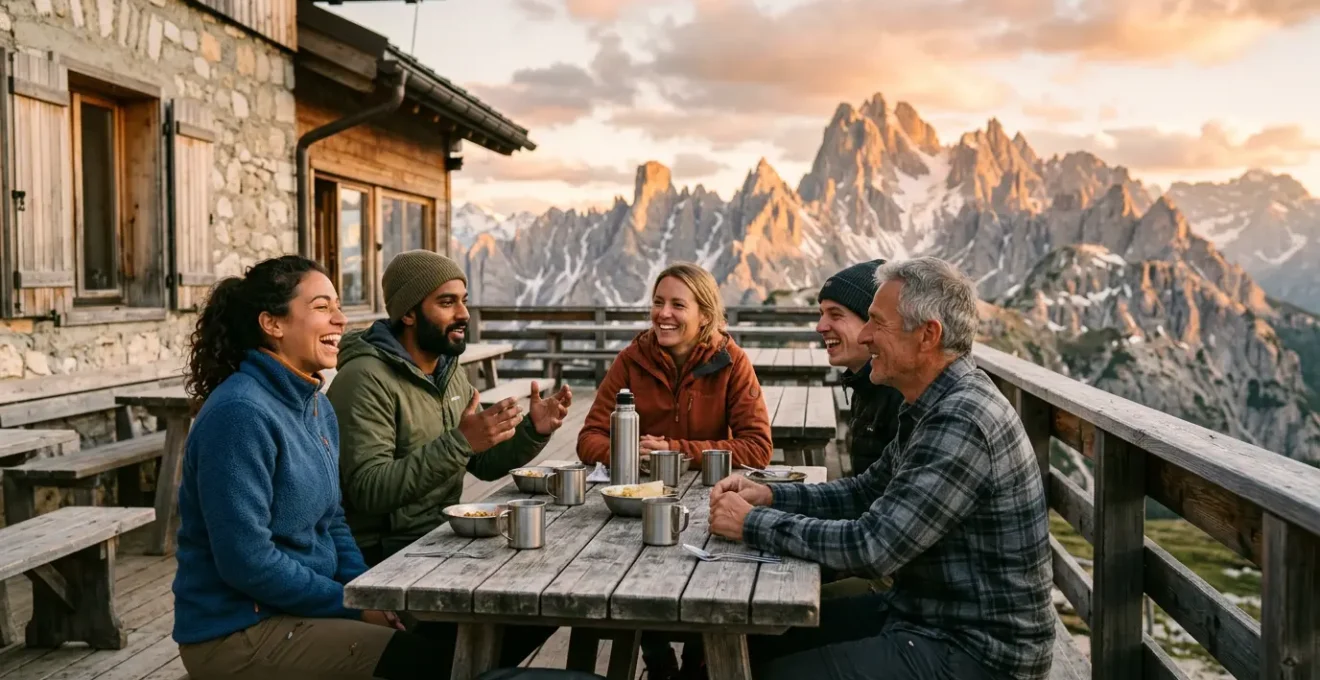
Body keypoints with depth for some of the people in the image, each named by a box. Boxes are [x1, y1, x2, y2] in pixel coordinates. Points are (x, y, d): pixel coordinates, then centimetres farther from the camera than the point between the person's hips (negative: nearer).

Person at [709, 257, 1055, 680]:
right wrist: (771, 496, 0)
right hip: (925, 610, 9)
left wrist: (754, 524, -17)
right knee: (761, 637, 10)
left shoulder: (963, 421, -25)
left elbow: (871, 547, -28)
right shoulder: (937, 406, 6)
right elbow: (867, 491, 15)